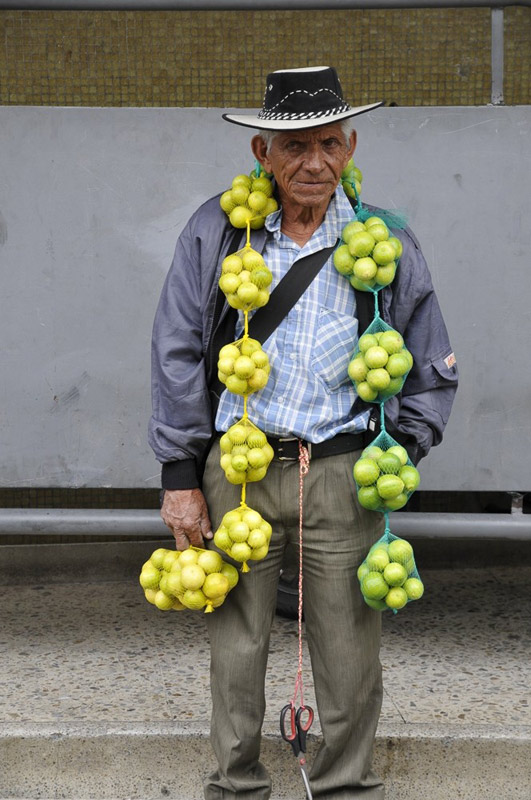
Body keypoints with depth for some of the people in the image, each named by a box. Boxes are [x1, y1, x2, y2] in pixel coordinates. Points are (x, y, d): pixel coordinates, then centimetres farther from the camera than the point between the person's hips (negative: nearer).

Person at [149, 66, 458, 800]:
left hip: (342, 476, 0)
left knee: (349, 652, 7)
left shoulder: (385, 245, 2)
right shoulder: (216, 233, 1)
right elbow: (177, 358, 4)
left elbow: (434, 373, 11)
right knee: (236, 649, 8)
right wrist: (180, 476, 1)